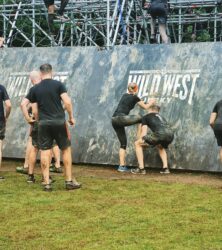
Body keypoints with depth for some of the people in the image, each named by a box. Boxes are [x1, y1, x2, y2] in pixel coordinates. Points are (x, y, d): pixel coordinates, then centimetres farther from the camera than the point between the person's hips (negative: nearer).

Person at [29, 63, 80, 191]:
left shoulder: (35, 89, 5)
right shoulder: (58, 85, -3)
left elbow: (35, 111, 5)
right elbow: (67, 102, -12)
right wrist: (71, 117, -1)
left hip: (44, 123, 2)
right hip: (59, 121, -2)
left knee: (45, 152, 4)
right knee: (66, 150, 9)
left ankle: (47, 183, 3)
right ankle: (69, 181, 10)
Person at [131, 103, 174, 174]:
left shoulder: (145, 117, 23)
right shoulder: (161, 117, 39)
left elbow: (144, 133, 14)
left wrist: (141, 141, 31)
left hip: (160, 133, -6)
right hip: (170, 134, 6)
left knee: (137, 144, 15)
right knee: (161, 147, 40)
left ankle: (141, 169, 9)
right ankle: (165, 168, 23)